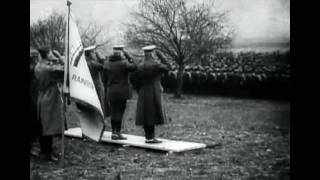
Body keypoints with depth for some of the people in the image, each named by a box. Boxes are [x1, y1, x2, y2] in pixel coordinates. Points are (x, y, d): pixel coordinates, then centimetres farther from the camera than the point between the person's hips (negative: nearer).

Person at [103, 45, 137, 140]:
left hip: (111, 92, 5)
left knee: (113, 113, 11)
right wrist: (128, 57, 0)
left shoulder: (107, 64, 6)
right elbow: (134, 67, 0)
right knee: (119, 113, -2)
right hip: (122, 92, -5)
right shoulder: (123, 63, -12)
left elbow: (105, 79, 9)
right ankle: (118, 133, -1)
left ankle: (113, 132, 14)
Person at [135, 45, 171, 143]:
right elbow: (167, 68, 2)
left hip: (143, 95, 6)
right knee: (152, 116, -4)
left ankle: (148, 136, 12)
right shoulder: (155, 65, -14)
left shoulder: (140, 66, 4)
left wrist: (140, 94, 17)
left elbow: (138, 82, 7)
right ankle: (150, 138, -4)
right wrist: (161, 57, 5)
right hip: (153, 95, -6)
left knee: (145, 116, 8)